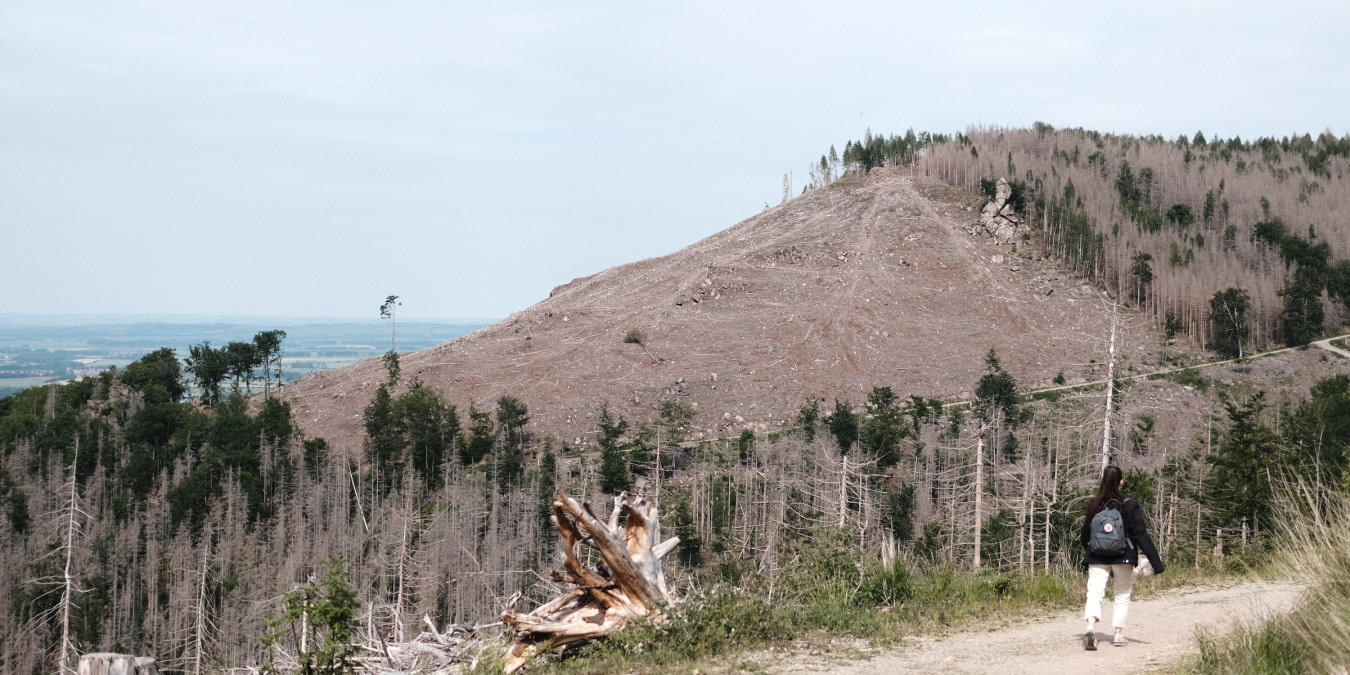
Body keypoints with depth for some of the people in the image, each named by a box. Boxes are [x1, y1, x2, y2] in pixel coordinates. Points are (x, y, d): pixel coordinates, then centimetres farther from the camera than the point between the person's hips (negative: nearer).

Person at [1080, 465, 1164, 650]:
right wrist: (1156, 561, -7)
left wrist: (1088, 552, 28)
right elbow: (1141, 535, -9)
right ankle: (1119, 635, 17)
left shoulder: (1094, 505, 0)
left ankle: (1091, 627, -29)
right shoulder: (1130, 506, -7)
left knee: (1094, 593, -5)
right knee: (1122, 596, 15)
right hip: (1123, 558, -1)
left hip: (1097, 558, 1)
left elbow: (1085, 533, 8)